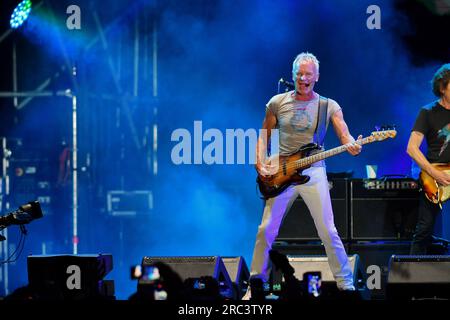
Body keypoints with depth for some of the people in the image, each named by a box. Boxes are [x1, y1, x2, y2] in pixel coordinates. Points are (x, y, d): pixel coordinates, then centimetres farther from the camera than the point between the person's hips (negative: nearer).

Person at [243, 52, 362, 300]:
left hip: (313, 171, -1)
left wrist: (352, 146, -30)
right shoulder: (278, 103, 4)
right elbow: (264, 135, 13)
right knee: (266, 229, -1)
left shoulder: (329, 106, 1)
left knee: (328, 231, -5)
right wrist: (261, 162, -3)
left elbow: (345, 136, -7)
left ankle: (346, 284, 5)